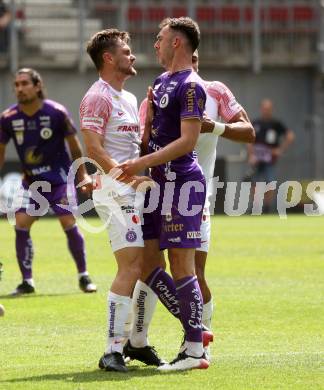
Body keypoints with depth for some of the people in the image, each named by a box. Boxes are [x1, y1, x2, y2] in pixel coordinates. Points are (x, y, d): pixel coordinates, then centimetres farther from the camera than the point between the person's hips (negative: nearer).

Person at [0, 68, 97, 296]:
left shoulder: (56, 112, -12)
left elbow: (74, 144, -1)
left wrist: (83, 175, 1)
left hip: (59, 178, -3)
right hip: (31, 182, 3)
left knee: (69, 224, -9)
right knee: (21, 225, -10)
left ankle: (84, 277, 7)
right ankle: (27, 281, 0)